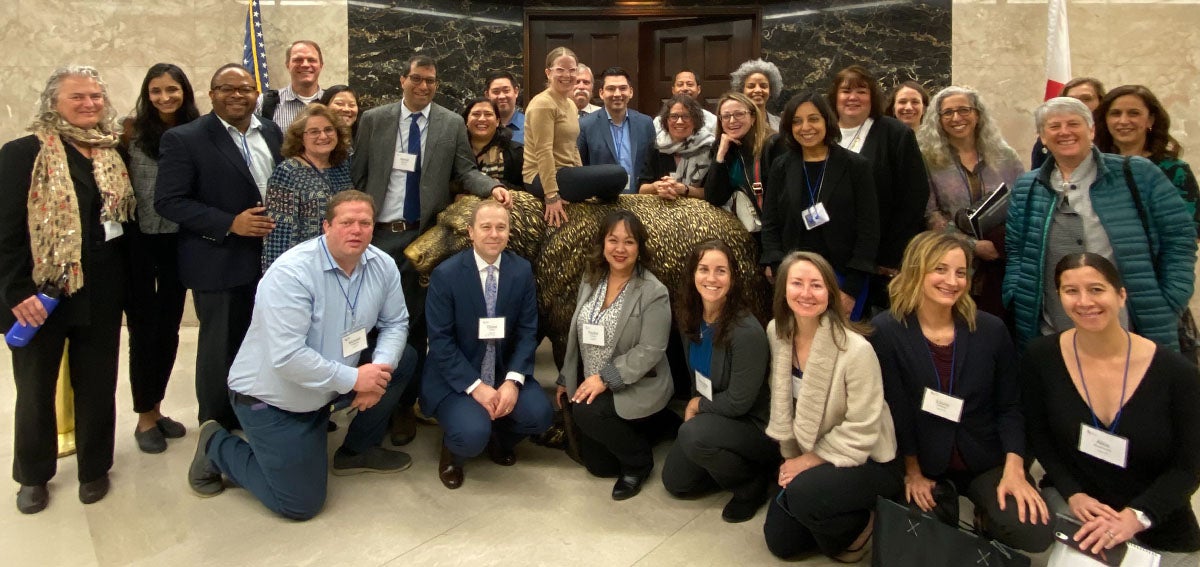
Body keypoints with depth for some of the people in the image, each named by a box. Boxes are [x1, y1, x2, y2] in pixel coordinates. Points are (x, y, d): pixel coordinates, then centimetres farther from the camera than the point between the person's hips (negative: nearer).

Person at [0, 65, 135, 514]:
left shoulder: (114, 152, 7)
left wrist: (129, 278, 2)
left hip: (101, 293, 4)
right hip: (41, 293, -3)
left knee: (97, 385, 13)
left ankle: (94, 468, 30)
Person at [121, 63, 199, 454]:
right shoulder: (133, 131, -4)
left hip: (179, 243, 3)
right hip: (139, 241, -2)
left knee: (169, 328, 12)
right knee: (144, 328, 5)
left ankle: (156, 408, 29)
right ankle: (145, 417, 20)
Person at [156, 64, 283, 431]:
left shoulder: (272, 133, 9)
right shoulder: (184, 139, -7)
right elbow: (168, 201, -12)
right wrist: (230, 224, -19)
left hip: (270, 259, 5)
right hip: (219, 263, -5)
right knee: (221, 346, 6)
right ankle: (218, 428, 24)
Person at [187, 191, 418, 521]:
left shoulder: (382, 265, -8)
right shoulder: (290, 273, -27)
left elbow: (394, 323, -1)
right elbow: (287, 358, -32)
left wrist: (378, 372, -19)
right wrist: (353, 379, -26)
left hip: (327, 387, 7)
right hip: (272, 398, -6)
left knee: (403, 360, -5)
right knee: (301, 504, -5)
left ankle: (358, 450, 13)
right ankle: (217, 447, 18)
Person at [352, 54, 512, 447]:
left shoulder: (452, 124, 5)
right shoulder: (373, 120, 6)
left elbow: (465, 171, 3)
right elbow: (357, 175, 7)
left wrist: (492, 187, -17)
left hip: (423, 236, -1)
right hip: (377, 235, 1)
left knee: (414, 323, 6)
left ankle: (405, 406, 19)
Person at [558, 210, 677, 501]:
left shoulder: (653, 292, -17)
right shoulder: (590, 281, 3)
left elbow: (650, 351, -22)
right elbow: (576, 337, 10)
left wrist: (605, 379, -25)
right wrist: (566, 379, 10)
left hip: (637, 387, -7)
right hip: (592, 385, 7)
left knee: (585, 412, -32)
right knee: (597, 465, 9)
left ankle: (638, 461, -4)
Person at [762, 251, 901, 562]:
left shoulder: (856, 349, -28)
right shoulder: (776, 332, -9)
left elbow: (860, 431, -22)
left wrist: (810, 461, -18)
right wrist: (790, 457, 2)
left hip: (865, 460, -6)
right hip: (808, 455, 6)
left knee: (803, 492, -33)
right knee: (779, 540, 7)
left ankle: (857, 526, 0)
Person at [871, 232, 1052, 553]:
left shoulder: (991, 330, -3)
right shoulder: (886, 331, -12)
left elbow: (1009, 406, 1)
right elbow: (895, 409, -9)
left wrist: (1014, 469, -11)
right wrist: (913, 472, -6)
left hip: (987, 460, 2)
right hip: (926, 465, -1)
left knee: (1033, 533, -18)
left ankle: (986, 519, 16)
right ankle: (945, 502, 17)